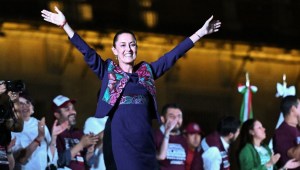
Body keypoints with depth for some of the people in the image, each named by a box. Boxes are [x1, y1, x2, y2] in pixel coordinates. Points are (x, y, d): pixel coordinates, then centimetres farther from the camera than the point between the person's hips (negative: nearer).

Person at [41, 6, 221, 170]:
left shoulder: (146, 71, 14)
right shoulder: (108, 71, 6)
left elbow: (173, 55, 15)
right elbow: (87, 51, -2)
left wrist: (200, 33, 15)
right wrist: (65, 25, -11)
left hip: (145, 141, 4)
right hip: (120, 140, -3)